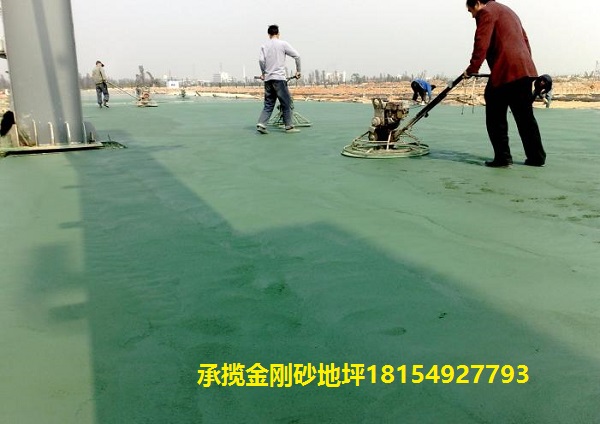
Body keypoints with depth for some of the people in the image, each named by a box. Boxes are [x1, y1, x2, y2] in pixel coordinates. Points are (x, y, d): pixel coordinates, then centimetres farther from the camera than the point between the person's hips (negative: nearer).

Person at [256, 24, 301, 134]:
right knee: (286, 103, 4)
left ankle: (261, 124, -3)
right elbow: (297, 56, -1)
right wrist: (298, 71, 8)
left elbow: (261, 60, -3)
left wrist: (263, 73, 10)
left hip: (267, 79, 4)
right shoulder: (283, 44, 1)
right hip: (279, 78, -4)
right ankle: (289, 126, 5)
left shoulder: (264, 46, 9)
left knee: (268, 104, 10)